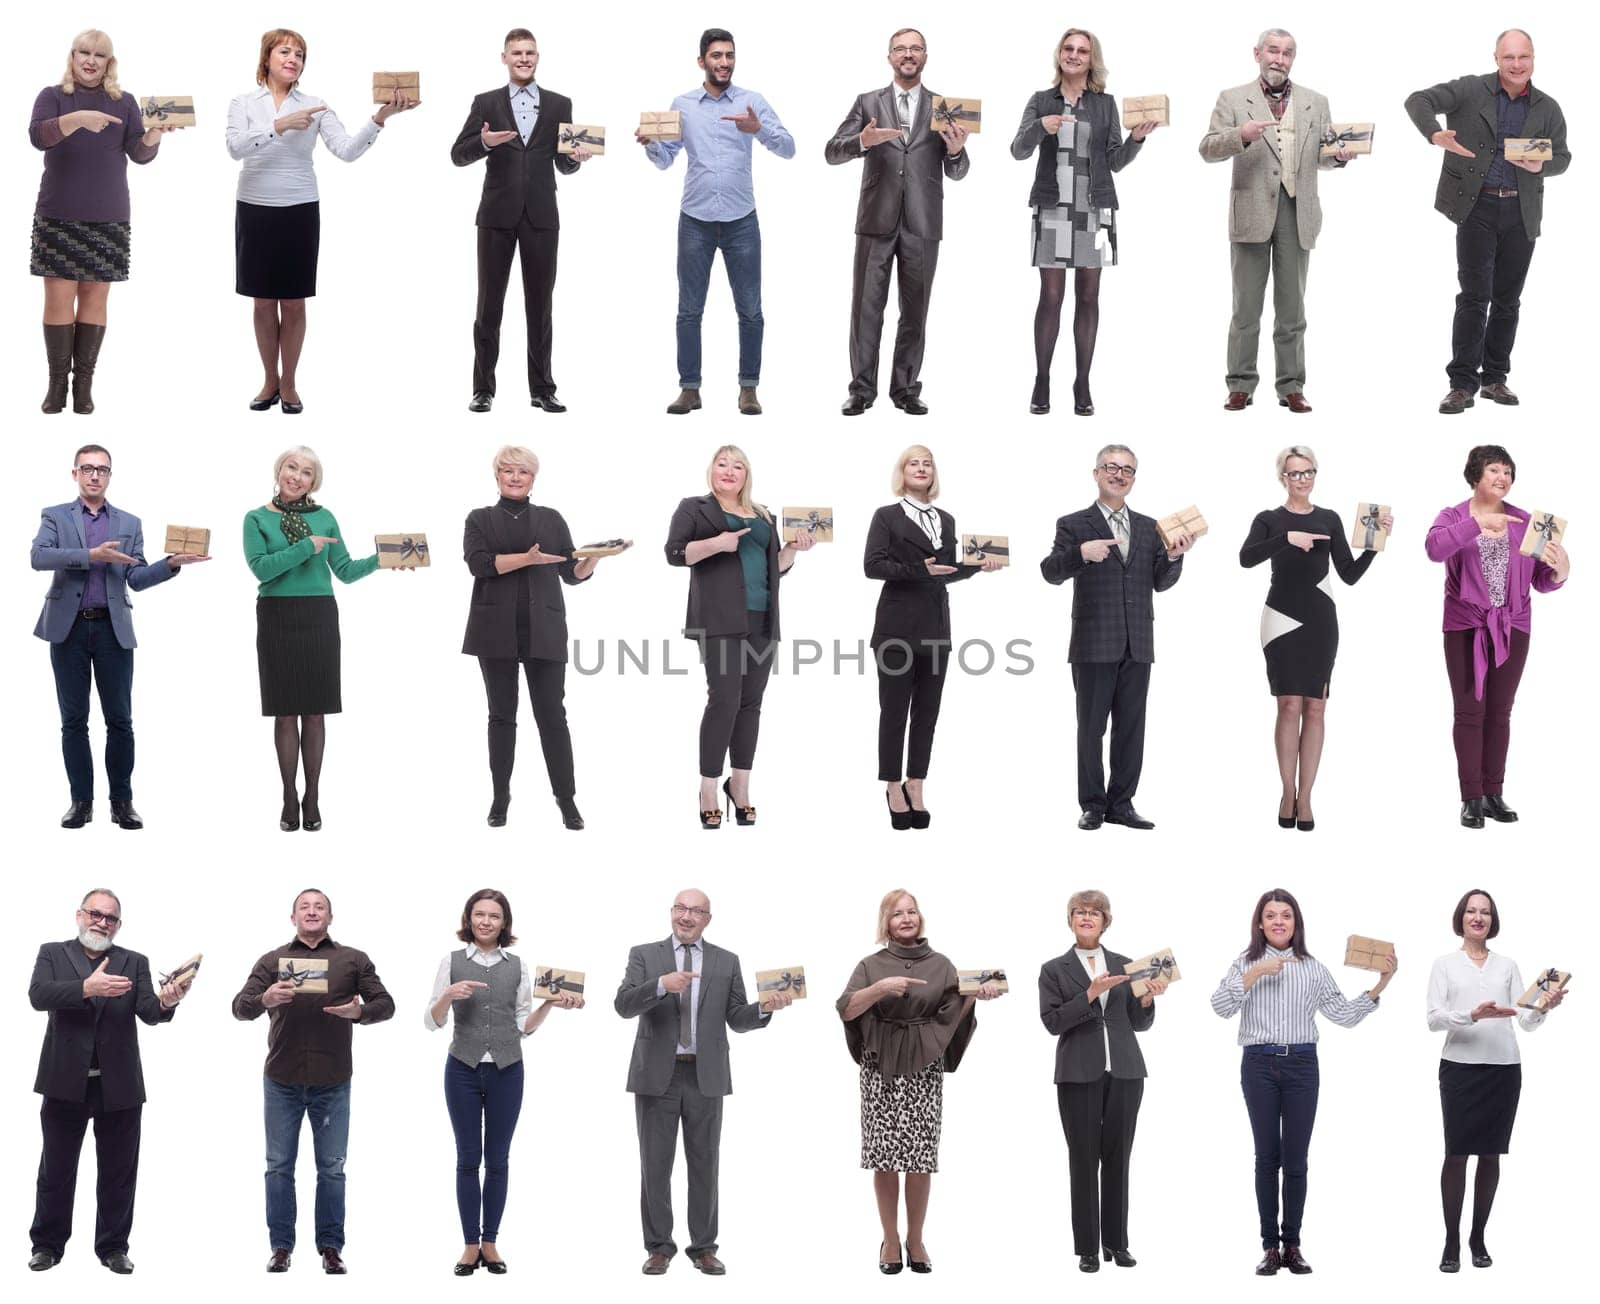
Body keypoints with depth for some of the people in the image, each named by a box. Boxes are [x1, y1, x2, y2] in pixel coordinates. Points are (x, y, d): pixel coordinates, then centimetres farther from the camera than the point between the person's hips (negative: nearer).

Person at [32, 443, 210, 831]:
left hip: (113, 628, 1)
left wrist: (172, 563, -12)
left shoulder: (129, 524, 13)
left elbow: (136, 578, 5)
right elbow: (38, 557, -11)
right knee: (74, 719, 3)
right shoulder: (55, 517, 7)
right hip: (68, 628, -1)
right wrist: (91, 555, -20)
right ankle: (81, 801, 8)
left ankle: (122, 801, 6)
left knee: (120, 719, 0)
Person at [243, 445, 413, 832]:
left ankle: (312, 797, 10)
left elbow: (346, 571, 7)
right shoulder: (258, 519, 2)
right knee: (285, 712, 2)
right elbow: (261, 567, -12)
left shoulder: (323, 517, 8)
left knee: (315, 711, 3)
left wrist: (380, 559, -8)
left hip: (319, 618, 2)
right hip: (277, 619, -2)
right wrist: (308, 546, -15)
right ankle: (290, 798, 9)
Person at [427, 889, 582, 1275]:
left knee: (497, 1159, 5)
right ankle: (470, 1244, 7)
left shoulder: (517, 966, 6)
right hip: (463, 1069, -1)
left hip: (506, 1071, 1)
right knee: (468, 1158, 2)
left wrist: (550, 1003, -8)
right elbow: (431, 1022, 1)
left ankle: (490, 1242, 12)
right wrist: (449, 995, -17)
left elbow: (525, 1026, 8)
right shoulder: (452, 962, 2)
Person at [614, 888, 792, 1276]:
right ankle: (659, 1247, 11)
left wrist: (764, 1008, -15)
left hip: (705, 1077, 1)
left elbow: (737, 1019, 6)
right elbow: (624, 1004, -9)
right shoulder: (644, 955, 4)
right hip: (657, 1075, -1)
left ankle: (704, 1247, 12)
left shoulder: (726, 962, 9)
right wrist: (661, 985, -26)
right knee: (655, 1165, 3)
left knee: (704, 1164, 5)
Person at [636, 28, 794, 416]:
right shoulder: (682, 105, 6)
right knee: (689, 310, 3)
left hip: (741, 220, -1)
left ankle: (748, 388, 10)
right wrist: (649, 143, -16)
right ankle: (689, 388, 9)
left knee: (750, 310, 1)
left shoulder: (752, 102, 1)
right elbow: (665, 159, 6)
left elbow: (788, 148, -7)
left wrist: (758, 129, -26)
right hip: (695, 220, 1)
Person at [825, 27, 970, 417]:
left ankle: (906, 389, 12)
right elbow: (832, 152, -1)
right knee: (866, 308, 0)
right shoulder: (868, 102, 6)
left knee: (915, 311, 5)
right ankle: (862, 389, 4)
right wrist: (862, 141, -22)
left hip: (922, 224, 1)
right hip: (876, 221, -1)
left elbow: (956, 172, 5)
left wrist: (956, 150, -18)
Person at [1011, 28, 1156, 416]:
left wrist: (1136, 138, -11)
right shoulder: (1041, 100, 7)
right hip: (1052, 208, -1)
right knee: (1051, 295, -4)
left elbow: (1116, 161, 7)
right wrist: (1040, 127, -19)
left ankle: (1082, 385, 6)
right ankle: (1041, 382, 0)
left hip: (1094, 209, 1)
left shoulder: (1105, 103, 9)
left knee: (1088, 296, 2)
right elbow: (1018, 151, -1)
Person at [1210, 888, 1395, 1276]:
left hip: (1301, 1065, 1)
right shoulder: (1245, 964, 5)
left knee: (1295, 1159, 0)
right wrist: (1256, 974, -17)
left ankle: (1292, 1246, 8)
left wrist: (1379, 986, -3)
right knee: (1267, 1157, 1)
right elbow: (1220, 1006, -9)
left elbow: (1344, 1015, 7)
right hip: (1259, 1065, -1)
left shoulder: (1313, 969, 9)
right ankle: (1270, 1247, 6)